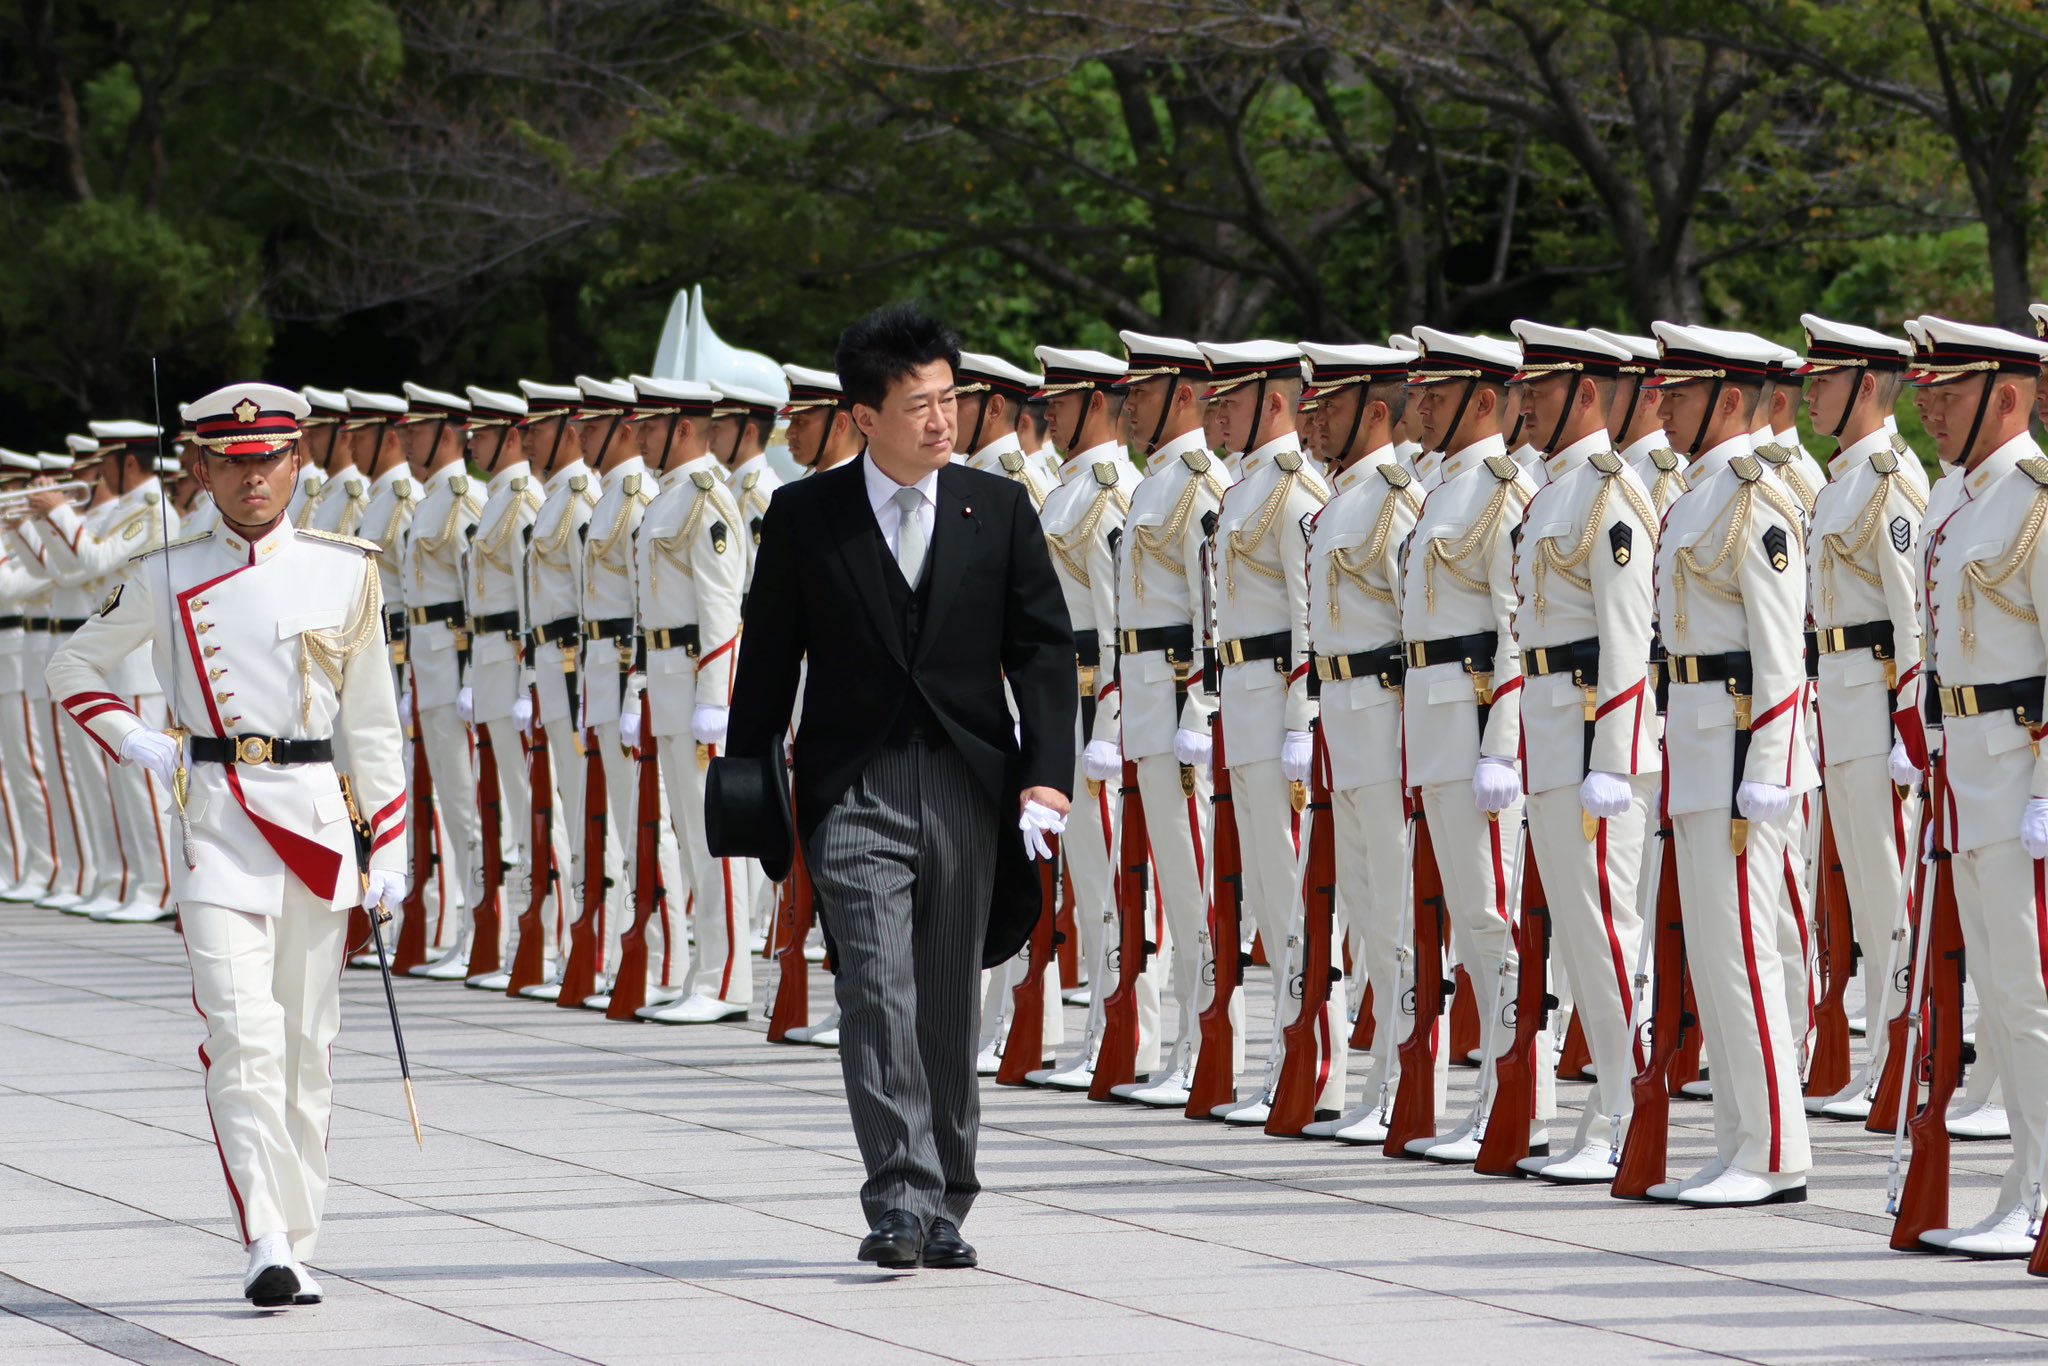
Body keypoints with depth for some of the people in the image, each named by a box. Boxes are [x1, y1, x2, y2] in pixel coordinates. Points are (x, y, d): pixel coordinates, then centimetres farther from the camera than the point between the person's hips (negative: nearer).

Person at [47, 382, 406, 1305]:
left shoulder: (345, 572, 6)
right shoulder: (167, 579, 3)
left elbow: (373, 723, 9)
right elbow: (72, 667, 17)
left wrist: (389, 848, 6)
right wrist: (131, 742, 1)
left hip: (317, 815, 2)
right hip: (217, 822, -2)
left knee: (307, 1043, 8)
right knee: (242, 1037, -14)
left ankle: (296, 1246, 18)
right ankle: (268, 1249, -20)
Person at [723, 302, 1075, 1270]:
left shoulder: (998, 511, 5)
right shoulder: (805, 517, 2)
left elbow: (1043, 648, 4)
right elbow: (768, 657, 7)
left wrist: (1046, 773, -7)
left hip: (968, 790, 2)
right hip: (855, 789, -2)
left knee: (950, 1004, 7)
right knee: (878, 991, -14)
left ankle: (944, 1207, 17)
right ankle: (898, 1203, -18)